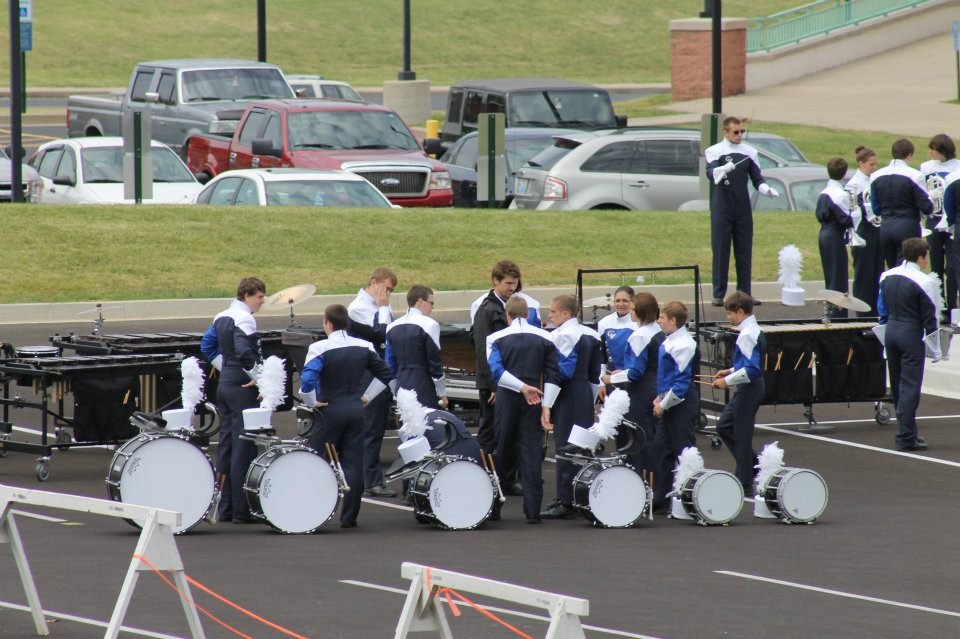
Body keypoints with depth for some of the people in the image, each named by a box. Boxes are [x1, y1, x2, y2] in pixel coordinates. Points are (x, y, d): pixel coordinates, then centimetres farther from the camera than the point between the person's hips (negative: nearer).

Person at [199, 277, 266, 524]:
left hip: (225, 383, 9)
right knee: (243, 448, -6)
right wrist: (257, 377, -18)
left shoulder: (222, 317, 12)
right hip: (242, 388, -9)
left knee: (226, 446, 12)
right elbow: (245, 352, -28)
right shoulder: (244, 319, -16)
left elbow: (207, 346, 19)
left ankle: (224, 508, 16)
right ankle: (241, 510, -5)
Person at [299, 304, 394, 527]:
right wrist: (367, 396, 13)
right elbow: (384, 374, 10)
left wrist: (311, 402, -9)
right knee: (353, 464, 5)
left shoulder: (320, 349, -12)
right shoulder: (364, 347, 3)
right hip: (356, 411, 4)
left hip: (329, 411, -4)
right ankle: (349, 516, 6)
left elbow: (307, 379, -23)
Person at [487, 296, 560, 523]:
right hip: (534, 401, 1)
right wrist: (546, 407, -6)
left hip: (506, 399, -1)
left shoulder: (497, 338, -1)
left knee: (499, 452, 10)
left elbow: (496, 372, -15)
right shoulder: (545, 339, 3)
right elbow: (553, 376, -3)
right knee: (532, 454, 1)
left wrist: (522, 388, -16)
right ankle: (533, 511, -4)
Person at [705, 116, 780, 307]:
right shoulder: (715, 151, -3)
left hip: (743, 208, 4)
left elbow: (756, 178, 11)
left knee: (745, 251, 5)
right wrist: (723, 169, -41)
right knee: (720, 250, -2)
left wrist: (765, 189, -11)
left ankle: (745, 293, 10)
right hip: (722, 207, -4)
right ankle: (718, 294, 1)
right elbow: (711, 173, -19)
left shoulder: (749, 152, 9)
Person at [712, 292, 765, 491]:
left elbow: (752, 369, -27)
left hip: (748, 390, -10)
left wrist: (727, 381, -19)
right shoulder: (754, 331, 10)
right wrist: (731, 371, 14)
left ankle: (745, 482, 8)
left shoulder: (747, 335, -21)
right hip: (747, 390, 10)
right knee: (724, 426, 18)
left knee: (741, 435, 0)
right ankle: (754, 465, 21)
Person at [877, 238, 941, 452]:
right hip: (911, 335, -7)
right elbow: (930, 318, -10)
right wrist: (935, 350, -4)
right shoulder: (923, 282, -14)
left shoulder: (887, 276, 7)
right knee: (910, 386, -5)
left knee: (897, 385, 14)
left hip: (891, 331, 7)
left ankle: (907, 432, 23)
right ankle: (906, 438, -8)